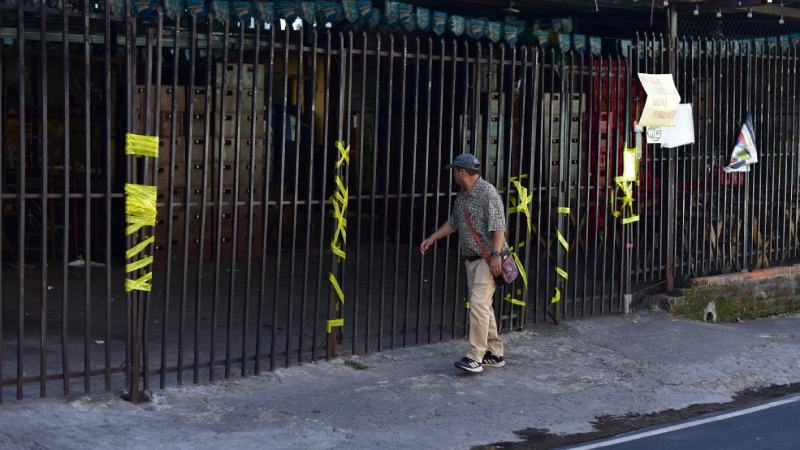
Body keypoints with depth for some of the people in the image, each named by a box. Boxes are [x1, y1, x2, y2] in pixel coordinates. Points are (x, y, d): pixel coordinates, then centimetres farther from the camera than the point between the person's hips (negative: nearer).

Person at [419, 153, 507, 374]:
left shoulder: (487, 192, -15)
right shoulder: (462, 196, 13)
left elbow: (498, 226, -21)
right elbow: (452, 223, 26)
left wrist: (496, 255, -27)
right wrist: (432, 238, 22)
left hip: (488, 259, -9)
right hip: (471, 259, 9)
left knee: (479, 304, -15)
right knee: (483, 306, 11)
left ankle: (475, 357, -17)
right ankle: (495, 354, 18)